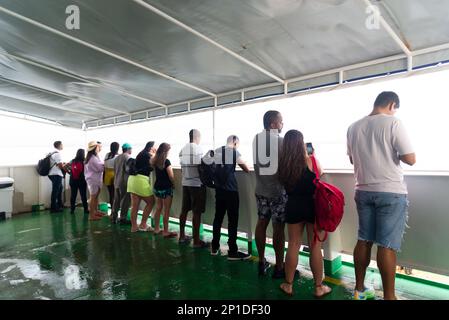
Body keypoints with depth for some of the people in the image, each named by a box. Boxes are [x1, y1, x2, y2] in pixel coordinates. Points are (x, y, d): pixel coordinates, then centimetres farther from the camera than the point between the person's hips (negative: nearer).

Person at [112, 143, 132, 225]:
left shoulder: (117, 157, 14)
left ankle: (114, 217, 19)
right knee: (125, 200, -2)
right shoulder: (127, 157, -12)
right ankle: (123, 218, 0)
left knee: (116, 200, 13)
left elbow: (114, 169, 18)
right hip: (124, 182, -8)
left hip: (116, 182, 9)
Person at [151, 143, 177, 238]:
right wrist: (173, 184, -2)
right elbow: (171, 176, -17)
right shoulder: (166, 161, -16)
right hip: (166, 188, -7)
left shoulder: (155, 161, 6)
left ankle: (156, 229, 24)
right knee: (166, 211, 0)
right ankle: (166, 231, 5)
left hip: (157, 187, 7)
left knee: (158, 209, 16)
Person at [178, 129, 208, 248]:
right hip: (197, 184, -7)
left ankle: (182, 236, 24)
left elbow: (182, 168, 13)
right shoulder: (198, 149, -11)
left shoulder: (182, 150, 10)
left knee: (184, 210, 14)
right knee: (197, 212, -3)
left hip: (185, 183, 7)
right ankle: (196, 241, 3)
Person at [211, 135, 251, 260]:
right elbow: (247, 169, 2)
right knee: (233, 220, -1)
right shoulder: (234, 152, -5)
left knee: (218, 217, 13)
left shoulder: (216, 151, 9)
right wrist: (246, 169, 24)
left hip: (219, 190, 6)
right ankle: (232, 251, 4)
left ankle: (214, 247, 21)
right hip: (231, 190, -6)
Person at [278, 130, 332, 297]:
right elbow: (320, 177, 7)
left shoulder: (283, 163, -4)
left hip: (293, 206, 3)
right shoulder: (310, 160, -10)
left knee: (293, 245, 12)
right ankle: (319, 287, 21)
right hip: (312, 205, -2)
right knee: (315, 246, 8)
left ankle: (288, 285, 22)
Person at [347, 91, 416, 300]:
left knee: (364, 240, 11)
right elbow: (410, 159, -10)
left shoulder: (353, 127, 8)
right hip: (391, 192, -5)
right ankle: (389, 296, 11)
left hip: (363, 191, 5)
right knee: (387, 245, 0)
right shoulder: (393, 123, -9)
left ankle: (359, 290, 21)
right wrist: (395, 152, 8)